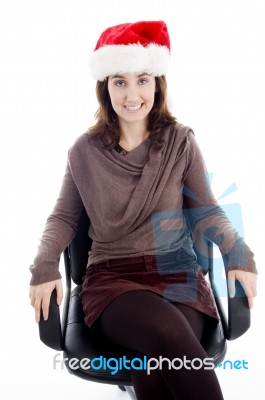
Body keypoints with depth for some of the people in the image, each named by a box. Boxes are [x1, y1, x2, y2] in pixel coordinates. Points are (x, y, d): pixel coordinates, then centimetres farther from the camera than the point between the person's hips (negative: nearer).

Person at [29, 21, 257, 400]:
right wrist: (45, 265, -6)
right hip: (111, 278, 0)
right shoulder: (85, 150, 4)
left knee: (157, 365, -29)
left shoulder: (180, 142, 2)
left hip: (178, 275, 0)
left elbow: (205, 211, 5)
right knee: (171, 337, -32)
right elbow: (64, 216, 11)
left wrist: (238, 253, -13)